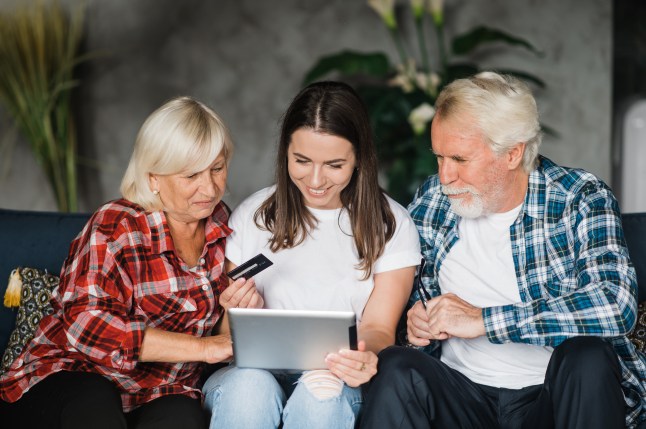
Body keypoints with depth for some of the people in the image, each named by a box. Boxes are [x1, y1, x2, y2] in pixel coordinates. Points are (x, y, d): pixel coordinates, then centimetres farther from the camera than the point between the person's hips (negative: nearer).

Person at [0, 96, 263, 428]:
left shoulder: (220, 224, 8)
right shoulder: (115, 226, -10)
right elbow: (86, 325, -24)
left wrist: (243, 305, -7)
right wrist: (205, 347, -26)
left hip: (159, 392, 2)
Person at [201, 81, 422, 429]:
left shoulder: (391, 226, 6)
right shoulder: (254, 215, 8)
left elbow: (379, 327, 1)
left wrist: (365, 356, -24)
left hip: (339, 381, 0)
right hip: (255, 369, 1)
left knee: (322, 393, -35)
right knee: (248, 386, -34)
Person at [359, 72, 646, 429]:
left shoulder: (581, 199, -5)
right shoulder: (430, 201, 6)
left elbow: (616, 305, -21)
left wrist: (483, 319, -21)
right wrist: (417, 316, -3)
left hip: (555, 397, -1)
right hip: (464, 395, 2)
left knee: (586, 356, -33)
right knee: (395, 367, -28)